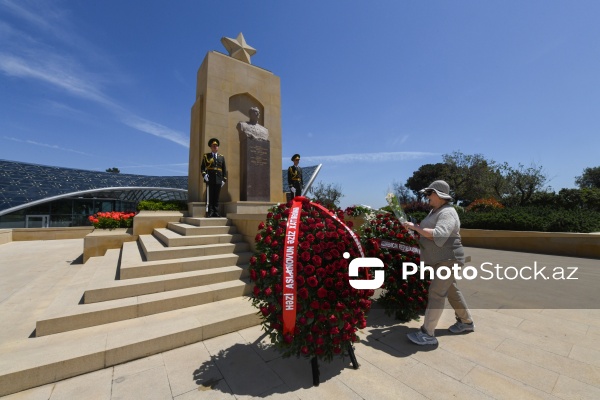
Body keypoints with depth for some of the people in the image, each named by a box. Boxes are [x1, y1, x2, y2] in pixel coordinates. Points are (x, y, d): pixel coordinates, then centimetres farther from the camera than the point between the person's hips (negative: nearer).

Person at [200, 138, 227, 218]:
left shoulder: (221, 157, 16)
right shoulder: (206, 156, 10)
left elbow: (224, 169, 15)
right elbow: (202, 167, 6)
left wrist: (224, 179, 7)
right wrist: (204, 174, -12)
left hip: (218, 180, 2)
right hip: (210, 180, -2)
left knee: (216, 198, 4)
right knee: (210, 197, -2)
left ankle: (216, 213, 8)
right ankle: (210, 213, 1)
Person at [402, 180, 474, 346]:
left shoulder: (447, 213, -21)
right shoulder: (435, 210, 10)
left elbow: (438, 235, -35)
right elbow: (430, 230, 19)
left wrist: (415, 227, -30)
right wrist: (415, 228, 0)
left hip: (448, 259, -10)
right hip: (439, 260, 10)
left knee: (436, 293, -9)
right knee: (451, 290, 21)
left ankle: (427, 334, -2)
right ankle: (466, 322, 40)